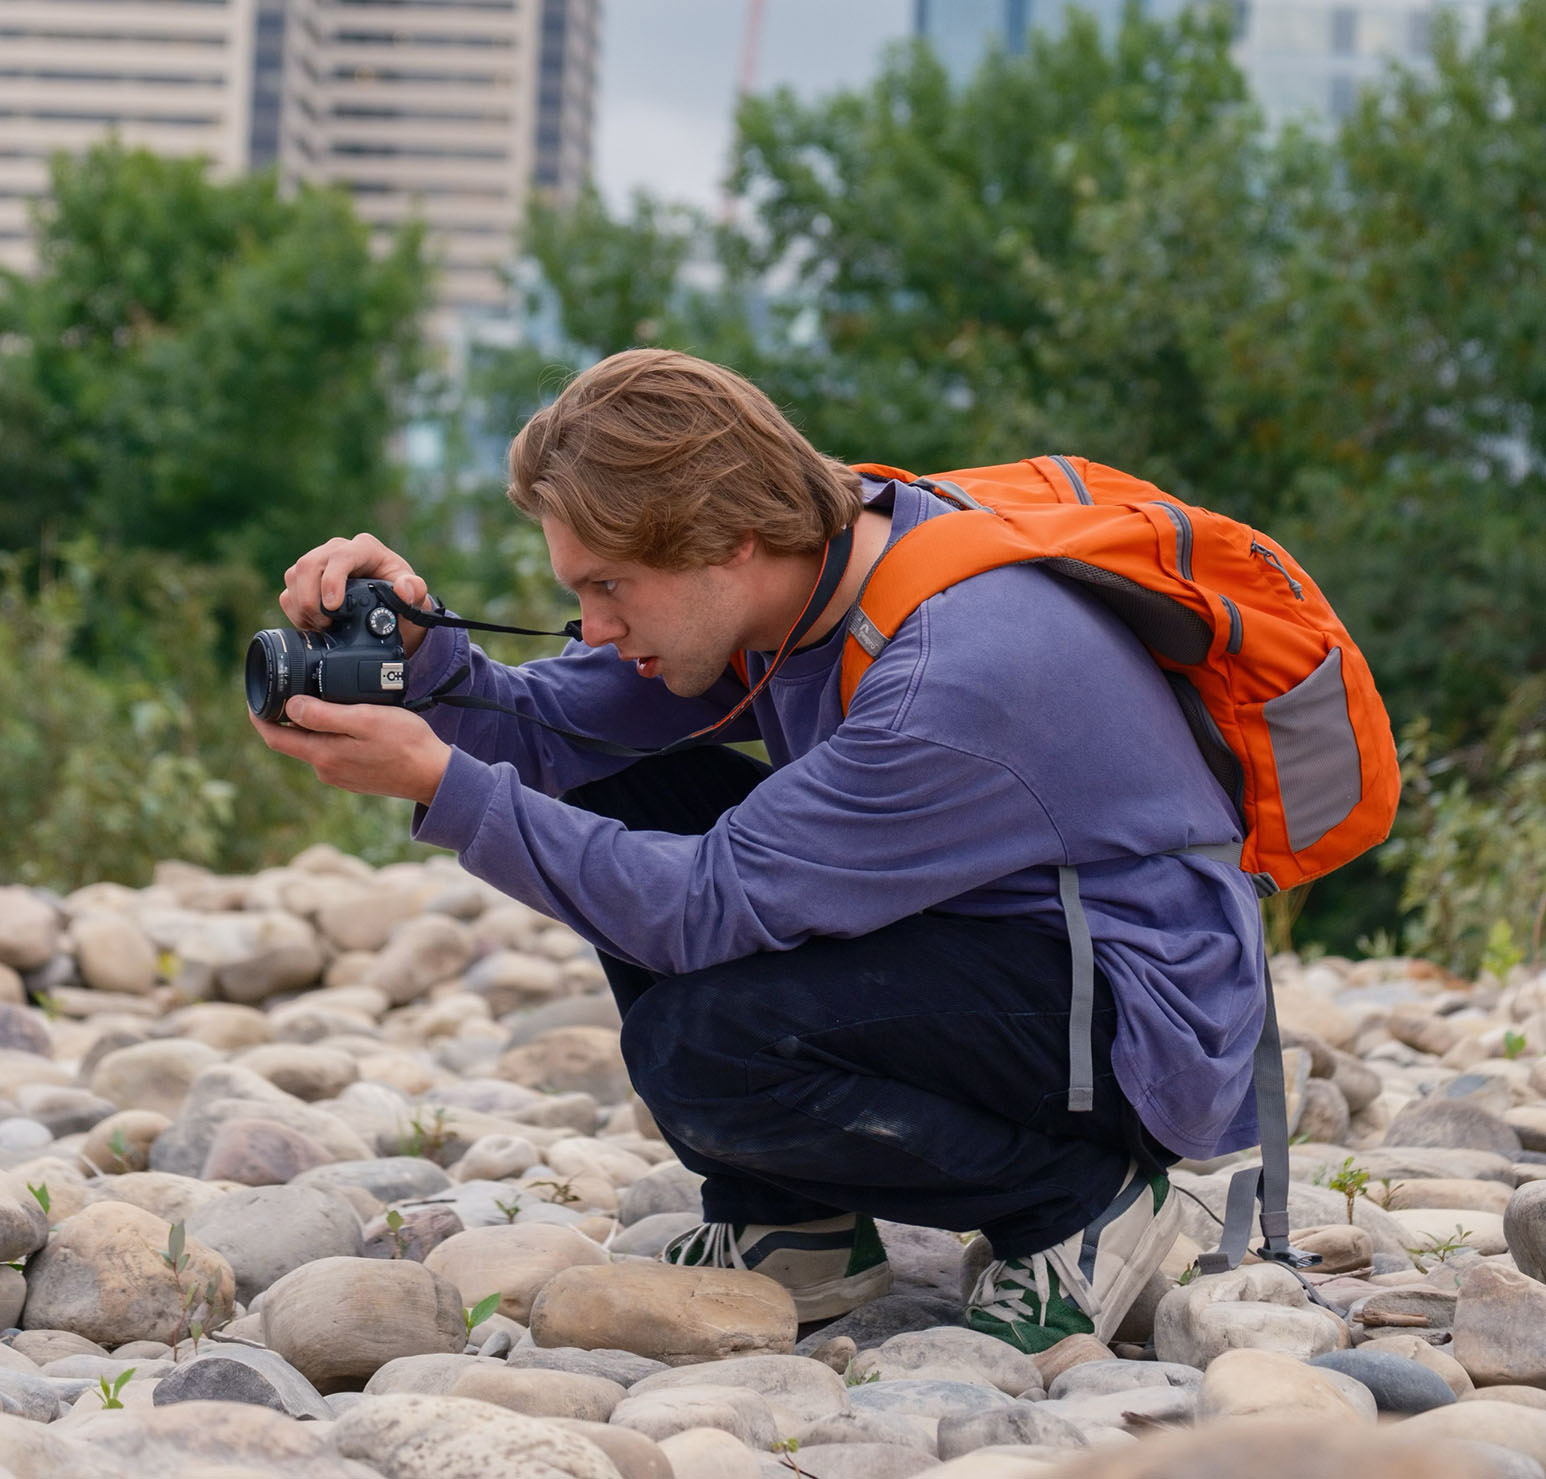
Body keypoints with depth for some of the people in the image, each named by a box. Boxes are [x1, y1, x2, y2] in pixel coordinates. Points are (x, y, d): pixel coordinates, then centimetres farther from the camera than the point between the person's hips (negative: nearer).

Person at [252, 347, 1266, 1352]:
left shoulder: (954, 675, -32)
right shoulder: (792, 571, -5)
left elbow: (706, 907, -31)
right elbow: (545, 727, 0)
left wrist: (439, 783, -31)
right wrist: (415, 647, -21)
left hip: (1138, 1028, -9)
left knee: (698, 1041, -28)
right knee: (617, 795, -1)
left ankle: (1075, 1202, -6)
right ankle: (797, 1228, 6)